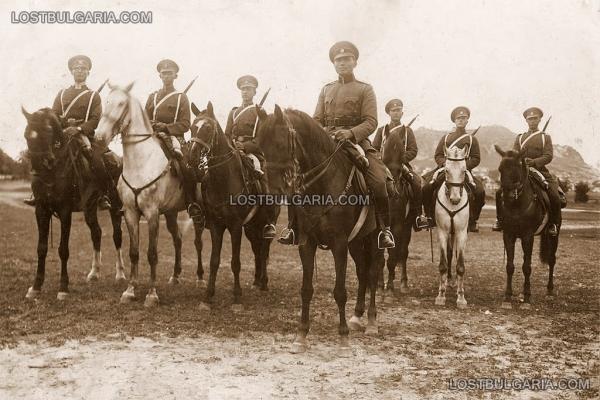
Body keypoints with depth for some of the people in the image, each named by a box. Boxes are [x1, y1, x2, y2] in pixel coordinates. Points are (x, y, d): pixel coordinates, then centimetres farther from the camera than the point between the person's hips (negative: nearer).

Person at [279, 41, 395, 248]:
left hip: (356, 142, -3)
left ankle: (384, 229, -9)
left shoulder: (365, 89, 8)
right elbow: (317, 120, 19)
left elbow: (371, 122, -3)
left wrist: (351, 133, -21)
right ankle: (293, 227, -5)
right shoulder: (326, 90, 21)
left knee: (379, 182, -26)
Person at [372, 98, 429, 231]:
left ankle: (418, 216, -16)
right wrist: (382, 160, -10)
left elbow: (413, 150, 4)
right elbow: (374, 149, 9)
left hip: (402, 164, 0)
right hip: (384, 164, 0)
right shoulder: (381, 130, 14)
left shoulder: (407, 130, 13)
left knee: (417, 182, -25)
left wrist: (401, 159, -13)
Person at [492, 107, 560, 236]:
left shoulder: (546, 137, 9)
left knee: (554, 196, -21)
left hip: (540, 171, -2)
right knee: (500, 192, -13)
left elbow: (548, 156, -4)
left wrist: (534, 161, -22)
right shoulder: (520, 137, 16)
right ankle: (500, 220, 1)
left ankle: (553, 224, -2)